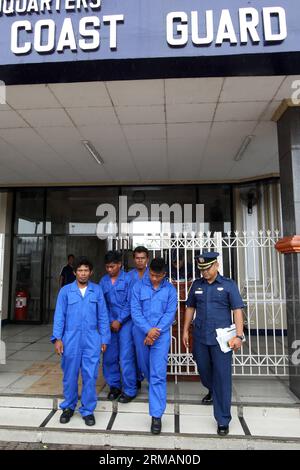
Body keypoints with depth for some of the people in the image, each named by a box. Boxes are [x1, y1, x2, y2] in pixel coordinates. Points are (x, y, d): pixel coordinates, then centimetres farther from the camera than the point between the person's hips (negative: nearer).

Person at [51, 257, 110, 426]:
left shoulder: (97, 290, 1)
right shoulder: (66, 290, 0)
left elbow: (103, 316, 4)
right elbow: (59, 315, 1)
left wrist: (104, 339, 3)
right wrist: (58, 338, -5)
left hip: (92, 340, 0)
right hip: (71, 339, 0)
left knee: (90, 376, 4)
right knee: (70, 375, 13)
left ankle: (88, 410, 22)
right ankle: (69, 407, 34)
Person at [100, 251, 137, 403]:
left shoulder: (128, 279, -7)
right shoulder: (103, 281, 6)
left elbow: (130, 303, -9)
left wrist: (119, 321, -9)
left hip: (125, 322, -4)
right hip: (109, 323, 4)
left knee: (126, 358, -1)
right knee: (109, 357, 10)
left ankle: (129, 390, 16)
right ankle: (114, 385, 30)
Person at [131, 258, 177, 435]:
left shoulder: (170, 289, -2)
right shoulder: (139, 286, -3)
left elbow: (170, 314, -6)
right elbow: (135, 311, -7)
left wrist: (155, 332, -15)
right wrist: (148, 330, -17)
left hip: (161, 335, -2)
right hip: (141, 333, 2)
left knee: (158, 374, -6)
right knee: (145, 367, 21)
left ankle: (157, 415, 2)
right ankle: (157, 392, 50)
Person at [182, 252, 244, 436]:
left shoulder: (228, 284, -5)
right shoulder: (197, 285, 4)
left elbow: (237, 310, -6)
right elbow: (190, 308, 12)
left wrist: (239, 335, -12)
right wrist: (185, 330, 10)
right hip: (200, 337, 4)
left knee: (222, 376, 2)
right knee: (203, 369, 19)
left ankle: (223, 421, 16)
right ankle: (212, 391, 52)